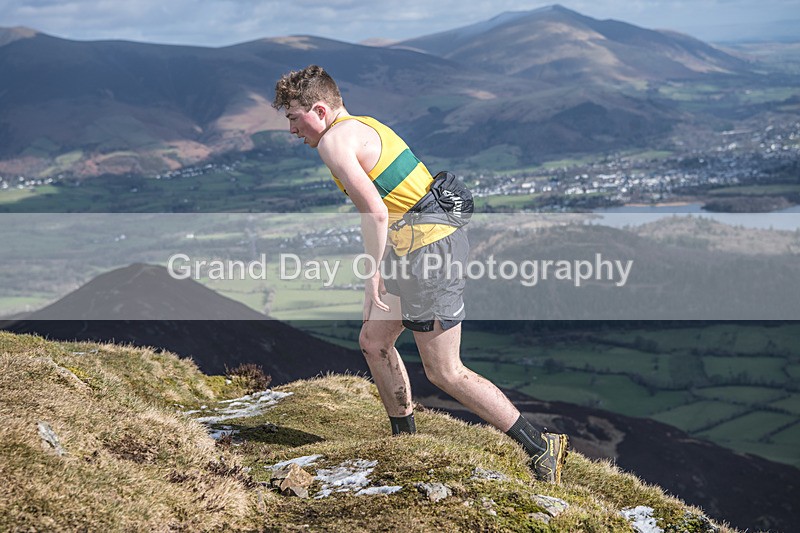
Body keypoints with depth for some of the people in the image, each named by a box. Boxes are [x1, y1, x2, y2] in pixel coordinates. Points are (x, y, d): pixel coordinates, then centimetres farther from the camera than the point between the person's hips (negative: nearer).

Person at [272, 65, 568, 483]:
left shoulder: (334, 142, -11)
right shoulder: (366, 126, 19)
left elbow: (375, 213, -23)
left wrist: (373, 274, -14)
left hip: (426, 252, -10)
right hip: (440, 235, 10)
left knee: (445, 373, -2)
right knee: (373, 342, 20)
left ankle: (540, 447, 1)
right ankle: (405, 441, 31)